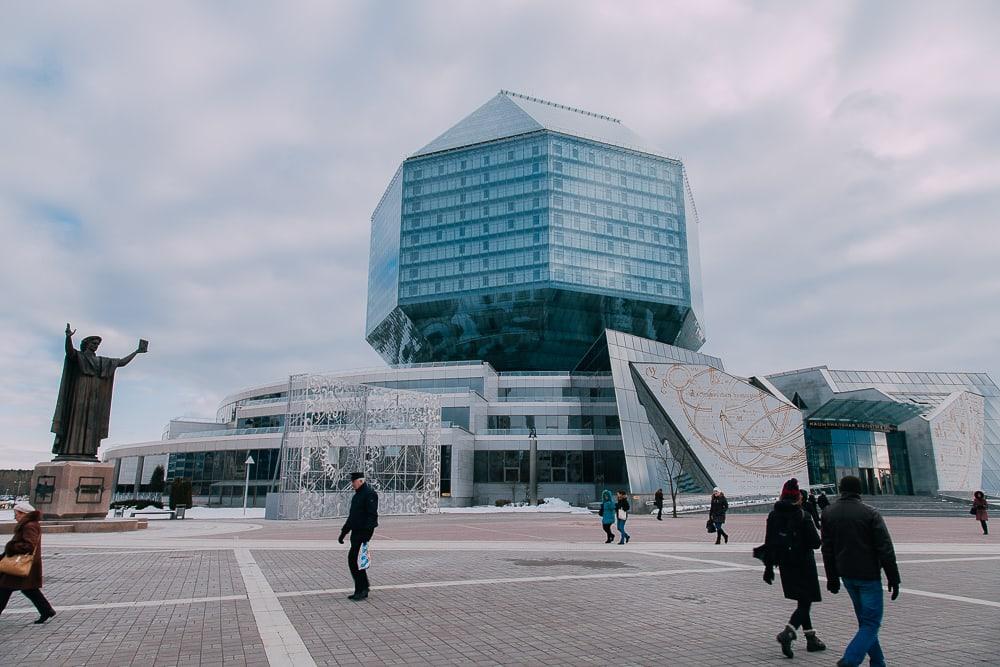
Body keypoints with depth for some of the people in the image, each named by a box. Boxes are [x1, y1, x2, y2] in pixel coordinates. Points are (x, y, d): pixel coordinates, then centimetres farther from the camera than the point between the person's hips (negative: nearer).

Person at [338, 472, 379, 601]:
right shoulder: (357, 495, 18)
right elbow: (352, 516, 24)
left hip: (363, 533, -10)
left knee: (353, 559, -11)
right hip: (356, 532, 10)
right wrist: (343, 532, 22)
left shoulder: (370, 494, -12)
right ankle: (362, 590, 18)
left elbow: (372, 515, -20)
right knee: (353, 560, 10)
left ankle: (361, 590, -3)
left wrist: (367, 533, -26)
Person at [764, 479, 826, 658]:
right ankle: (787, 632, -18)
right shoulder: (802, 516, -15)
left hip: (785, 565, 5)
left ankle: (811, 638, 25)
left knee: (802, 601, 19)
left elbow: (769, 543, 1)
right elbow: (815, 543, -14)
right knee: (805, 603, 1)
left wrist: (768, 566, 7)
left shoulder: (773, 515, -1)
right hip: (803, 564, -5)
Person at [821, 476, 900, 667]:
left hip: (846, 575, 5)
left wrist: (832, 577, 14)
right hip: (868, 575, -5)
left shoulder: (828, 513, 3)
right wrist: (893, 578, -4)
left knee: (865, 620, 18)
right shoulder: (870, 513, -11)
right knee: (871, 622, -1)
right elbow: (885, 549, -11)